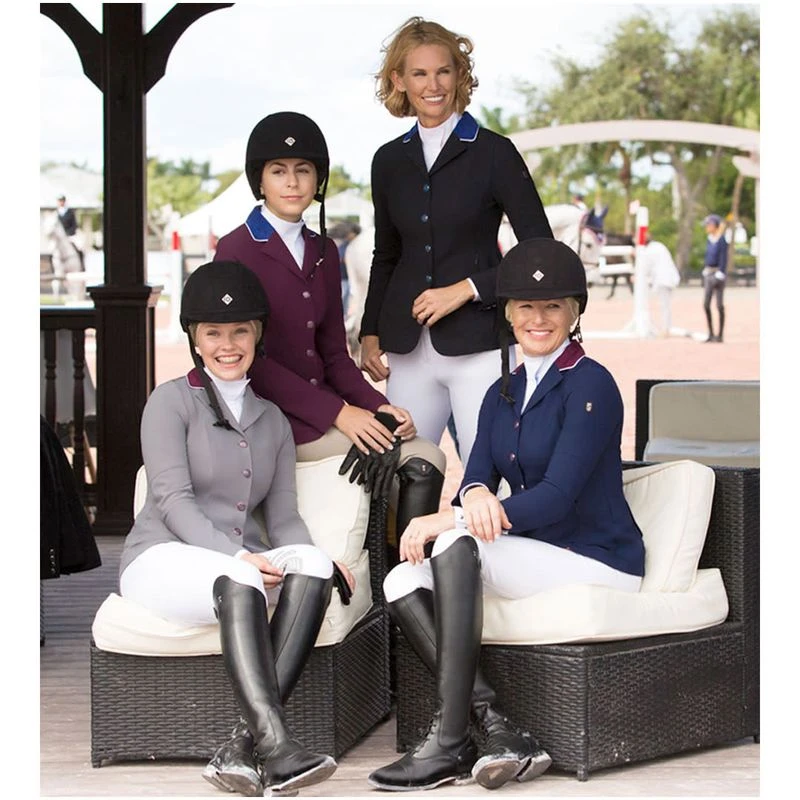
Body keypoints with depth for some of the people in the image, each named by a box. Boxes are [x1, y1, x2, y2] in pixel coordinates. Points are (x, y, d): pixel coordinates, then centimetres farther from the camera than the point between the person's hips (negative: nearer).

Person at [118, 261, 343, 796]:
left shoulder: (272, 420, 22)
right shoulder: (172, 401, 5)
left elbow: (283, 516, 12)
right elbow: (173, 500, -8)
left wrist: (319, 558, -11)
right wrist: (235, 556, -23)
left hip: (245, 562, 5)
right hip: (163, 558, -5)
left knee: (313, 562, -29)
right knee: (239, 582, -38)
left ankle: (251, 747, -40)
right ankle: (275, 747, -52)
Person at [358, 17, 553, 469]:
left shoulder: (493, 152, -1)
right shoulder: (389, 161, 11)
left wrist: (465, 289, -10)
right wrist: (370, 332, 12)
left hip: (478, 346, -4)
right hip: (409, 350, 4)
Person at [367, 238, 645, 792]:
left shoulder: (590, 385, -11)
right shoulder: (504, 393, 14)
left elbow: (556, 498, -19)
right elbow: (478, 478, 4)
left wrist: (444, 521, -20)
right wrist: (475, 494, -23)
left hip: (600, 563, -8)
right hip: (534, 557, 8)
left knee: (456, 544, -29)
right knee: (403, 582, -13)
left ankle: (450, 745, -33)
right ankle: (498, 730, -26)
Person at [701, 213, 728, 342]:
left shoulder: (722, 240, -12)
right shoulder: (709, 239, 12)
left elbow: (723, 259, -15)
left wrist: (720, 275, -20)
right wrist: (704, 275, 18)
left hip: (718, 273, -8)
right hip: (709, 273, 8)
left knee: (719, 305, -3)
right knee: (706, 304, 3)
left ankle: (720, 335, 3)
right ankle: (711, 334, 10)